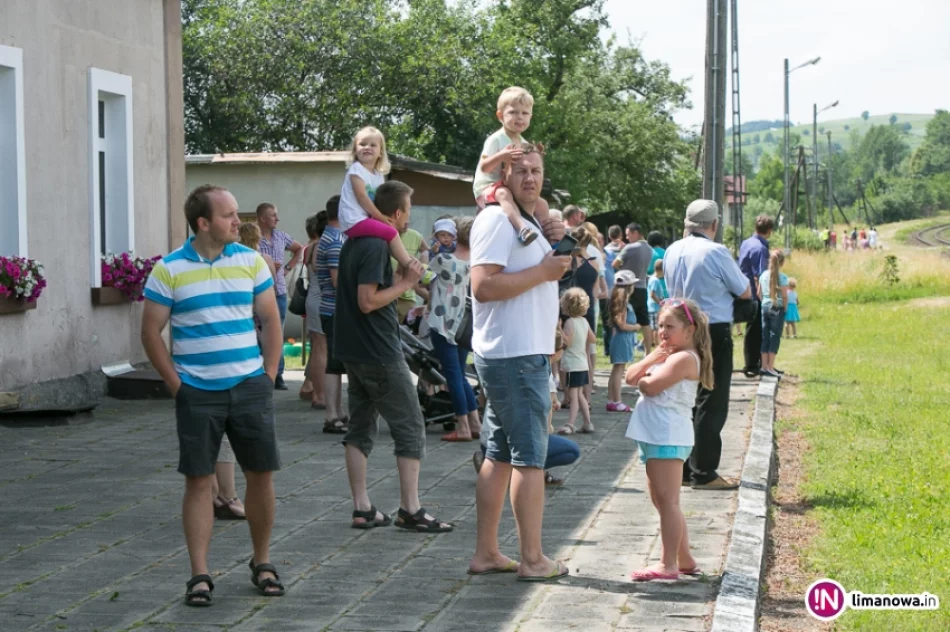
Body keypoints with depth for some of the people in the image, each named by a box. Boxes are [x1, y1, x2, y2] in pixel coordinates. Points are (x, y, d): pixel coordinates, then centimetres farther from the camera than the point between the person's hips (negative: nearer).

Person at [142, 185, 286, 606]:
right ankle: (199, 575, 8)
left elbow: (271, 320, 9)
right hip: (197, 393, -2)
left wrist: (269, 374, 2)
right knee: (198, 481, 1)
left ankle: (262, 563, 21)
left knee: (261, 475, 5)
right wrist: (175, 383, -5)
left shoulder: (251, 261, 4)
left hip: (249, 386, 2)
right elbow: (151, 332, 0)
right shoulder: (169, 270, -3)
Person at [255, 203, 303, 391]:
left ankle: (278, 375, 14)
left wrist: (289, 268, 16)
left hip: (280, 292, 6)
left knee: (278, 335, 9)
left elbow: (299, 249, 28)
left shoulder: (281, 237, 10)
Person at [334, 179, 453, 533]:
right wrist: (406, 283, -16)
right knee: (410, 429, -2)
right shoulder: (376, 246, -17)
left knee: (360, 428, 10)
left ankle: (362, 509, 11)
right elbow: (367, 301, -24)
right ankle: (410, 510, -2)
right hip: (380, 354, -9)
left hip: (353, 352, 9)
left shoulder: (354, 242, 12)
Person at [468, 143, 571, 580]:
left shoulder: (530, 222, 19)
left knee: (501, 454, 11)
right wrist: (543, 271, -19)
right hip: (515, 354, -11)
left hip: (526, 352, 11)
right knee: (530, 455, -7)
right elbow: (483, 285, -23)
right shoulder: (497, 219, -13)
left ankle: (486, 553, 16)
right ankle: (531, 559, -3)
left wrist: (552, 245, 11)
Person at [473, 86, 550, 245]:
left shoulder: (523, 144, 11)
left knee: (541, 204, 3)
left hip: (513, 188, 9)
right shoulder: (496, 140, -13)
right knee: (503, 193, -41)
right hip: (487, 188, -9)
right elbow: (484, 167, -23)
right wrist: (501, 156, -39)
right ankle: (522, 228, -62)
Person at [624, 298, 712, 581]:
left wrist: (641, 379, 1)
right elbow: (630, 377, 11)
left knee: (667, 501, -11)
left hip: (668, 437, -11)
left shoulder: (685, 358, -12)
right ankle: (685, 560, 22)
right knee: (663, 501, 15)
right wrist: (651, 358, -3)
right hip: (656, 437, 11)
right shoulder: (667, 355, 19)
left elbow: (650, 386, -21)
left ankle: (668, 564, -11)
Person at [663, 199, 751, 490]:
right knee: (711, 405, -1)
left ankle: (682, 469, 18)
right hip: (714, 333, -7)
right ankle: (703, 473, 1)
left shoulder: (672, 252, 5)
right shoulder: (716, 252, -15)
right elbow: (745, 292, -4)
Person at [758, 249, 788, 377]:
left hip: (765, 307, 5)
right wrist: (785, 308, 0)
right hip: (777, 308, -5)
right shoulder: (782, 277, -11)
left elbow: (759, 293, 6)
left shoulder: (764, 275, 4)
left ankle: (764, 366, 13)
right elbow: (785, 296, -13)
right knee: (775, 337, 0)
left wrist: (764, 302, 15)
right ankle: (770, 368, -1)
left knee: (765, 337, 11)